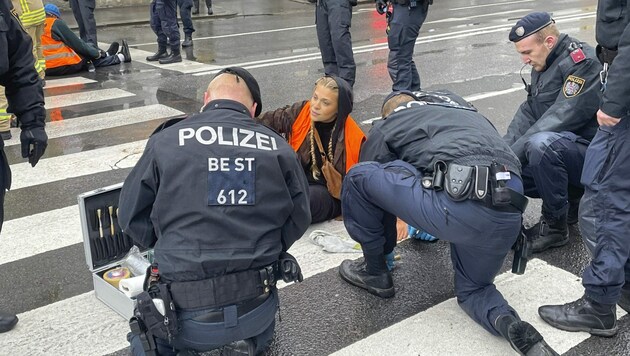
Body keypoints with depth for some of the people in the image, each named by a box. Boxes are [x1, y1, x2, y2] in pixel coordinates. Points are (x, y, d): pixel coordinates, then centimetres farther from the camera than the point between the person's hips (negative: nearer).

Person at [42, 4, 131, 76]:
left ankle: (106, 55, 45)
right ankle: (121, 57, 26)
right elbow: (76, 43, -6)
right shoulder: (56, 23, -10)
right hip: (65, 67, -7)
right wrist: (96, 53, 7)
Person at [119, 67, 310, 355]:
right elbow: (299, 220, 5)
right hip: (258, 310, 2)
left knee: (146, 314, 31)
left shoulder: (165, 141, -5)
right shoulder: (278, 147, 0)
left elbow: (132, 218, 3)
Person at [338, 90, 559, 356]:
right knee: (471, 289, 30)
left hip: (460, 204, -6)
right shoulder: (454, 101, 35)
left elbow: (371, 184, 28)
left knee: (358, 177, 12)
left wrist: (384, 246, 47)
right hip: (509, 215, 6)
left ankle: (374, 272, 26)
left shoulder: (385, 126, 21)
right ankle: (508, 323, -2)